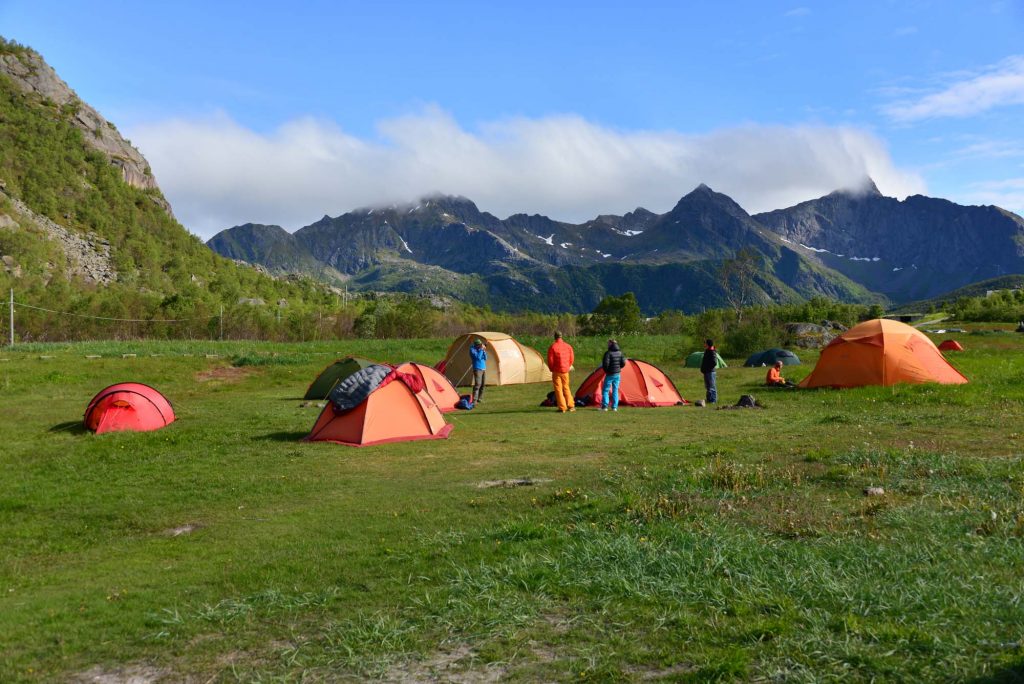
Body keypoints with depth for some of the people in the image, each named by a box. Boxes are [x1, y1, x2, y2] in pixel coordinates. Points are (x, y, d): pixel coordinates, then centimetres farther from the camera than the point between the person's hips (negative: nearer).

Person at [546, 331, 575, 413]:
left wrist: (551, 369, 8)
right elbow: (571, 358, 8)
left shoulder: (552, 347, -11)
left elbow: (550, 360, -9)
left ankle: (562, 408, -1)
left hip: (556, 371, -4)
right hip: (565, 370, 4)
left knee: (558, 389, 1)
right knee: (566, 387, 16)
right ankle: (571, 406, 16)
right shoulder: (568, 346, 3)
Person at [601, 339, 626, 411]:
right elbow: (623, 363, 5)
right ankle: (614, 407, 9)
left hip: (610, 374, -5)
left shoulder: (608, 353, -14)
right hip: (617, 374, 6)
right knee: (615, 390, 11)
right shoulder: (620, 353, 5)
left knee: (605, 390, 3)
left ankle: (604, 406, -3)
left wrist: (605, 370, -1)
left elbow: (605, 363, -19)